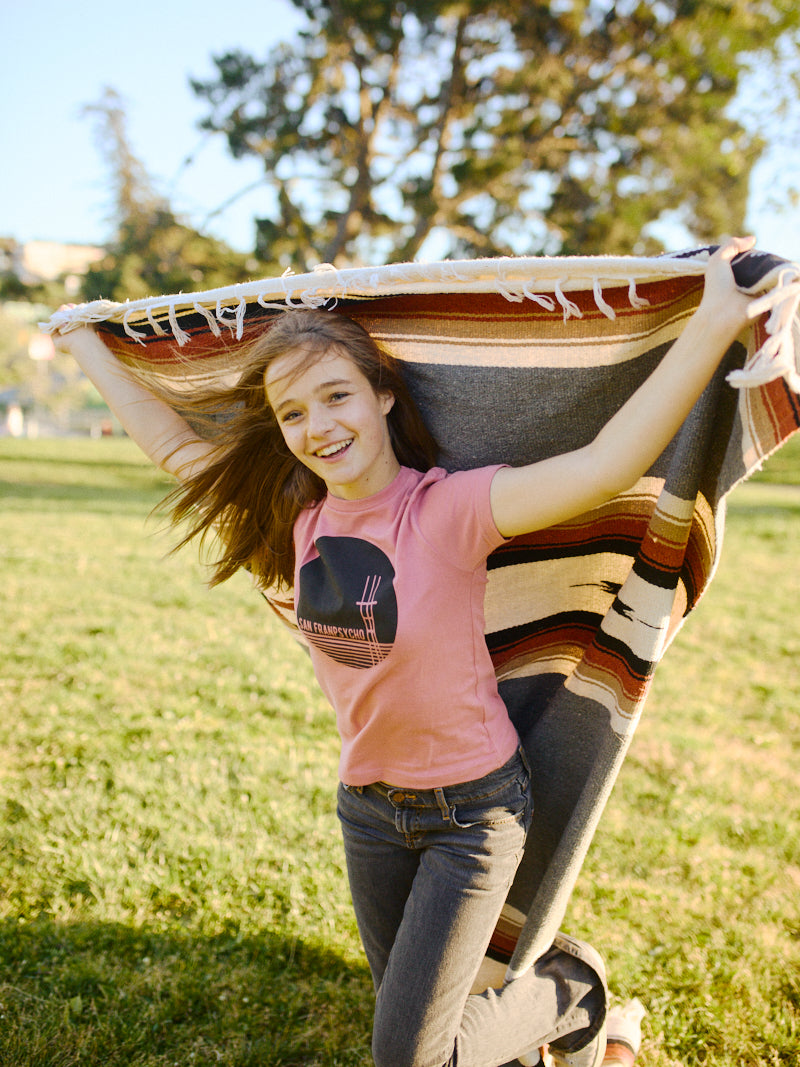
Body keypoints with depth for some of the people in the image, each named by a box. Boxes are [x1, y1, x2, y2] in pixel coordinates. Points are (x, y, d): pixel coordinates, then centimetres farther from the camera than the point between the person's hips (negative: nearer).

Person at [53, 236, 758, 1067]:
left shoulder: (448, 511, -24)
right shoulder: (301, 515, -6)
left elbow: (607, 464, -38)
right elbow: (175, 445, 5)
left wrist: (715, 322, -45)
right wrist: (89, 349, 13)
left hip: (473, 808, -6)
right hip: (369, 806, 6)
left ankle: (568, 988, 24)